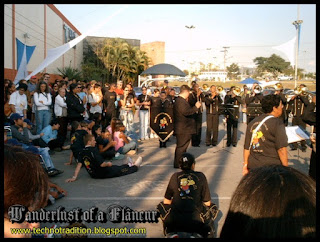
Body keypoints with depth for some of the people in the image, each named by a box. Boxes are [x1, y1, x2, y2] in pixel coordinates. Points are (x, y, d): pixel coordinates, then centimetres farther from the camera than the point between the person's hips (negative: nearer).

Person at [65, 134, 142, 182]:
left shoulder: (82, 153, -2)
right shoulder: (93, 150, -23)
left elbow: (79, 165, -8)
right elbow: (102, 164, -25)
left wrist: (74, 177, -7)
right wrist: (108, 164, -6)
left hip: (93, 175, 7)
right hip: (104, 173, -7)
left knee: (116, 167, 27)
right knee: (121, 170, 17)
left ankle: (129, 165, 48)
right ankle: (135, 166, 38)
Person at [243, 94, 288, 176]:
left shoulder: (252, 123, 7)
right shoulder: (277, 123, -10)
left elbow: (246, 148, 9)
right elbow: (281, 149, -16)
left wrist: (245, 165, 15)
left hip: (253, 166, 6)